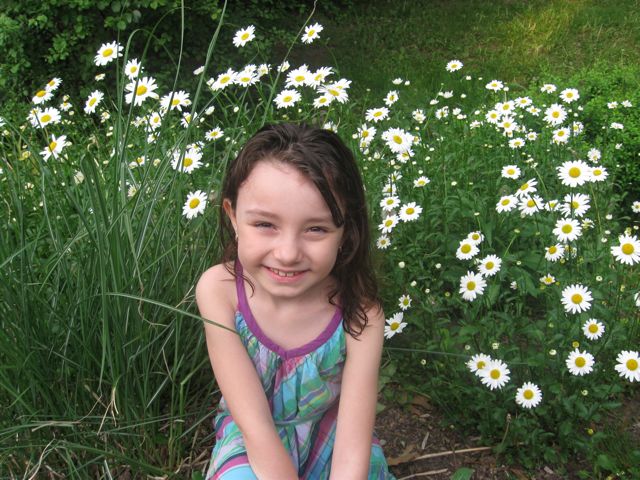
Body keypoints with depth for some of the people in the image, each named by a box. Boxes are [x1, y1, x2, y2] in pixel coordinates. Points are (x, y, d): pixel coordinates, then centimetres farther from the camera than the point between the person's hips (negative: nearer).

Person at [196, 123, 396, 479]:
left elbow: (352, 450, -22)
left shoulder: (358, 314, -23)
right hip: (252, 441, -2)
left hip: (330, 434, 3)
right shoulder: (220, 289, -23)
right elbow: (256, 427, -22)